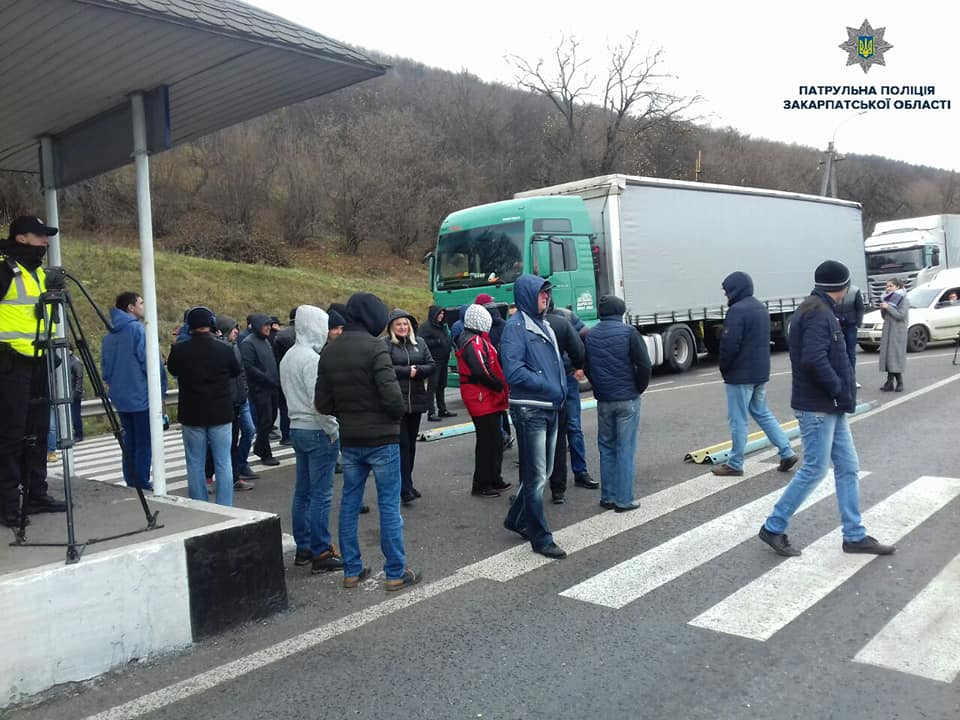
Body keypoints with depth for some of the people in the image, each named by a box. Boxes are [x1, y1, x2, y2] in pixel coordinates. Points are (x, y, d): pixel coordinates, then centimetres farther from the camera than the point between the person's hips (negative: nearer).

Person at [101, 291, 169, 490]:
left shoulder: (109, 335, 11)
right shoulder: (138, 329, -13)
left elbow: (104, 367, 16)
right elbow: (150, 362, -16)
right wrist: (161, 388, -6)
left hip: (120, 398, 7)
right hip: (141, 397, -7)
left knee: (129, 442, 16)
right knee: (144, 444, 0)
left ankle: (131, 483, 21)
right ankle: (142, 485, 2)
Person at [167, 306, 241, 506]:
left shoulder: (179, 350, -10)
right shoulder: (225, 349, -11)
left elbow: (172, 370, 10)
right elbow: (236, 372, 7)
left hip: (192, 415, 1)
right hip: (221, 414, 0)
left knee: (195, 464, 10)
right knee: (223, 463, 7)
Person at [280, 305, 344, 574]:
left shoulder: (288, 356, 12)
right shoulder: (311, 358, -18)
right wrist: (334, 430, -13)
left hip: (297, 428, 10)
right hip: (318, 431, -9)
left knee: (302, 491, 15)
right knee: (321, 494, -4)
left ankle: (303, 547, 23)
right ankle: (321, 554, 1)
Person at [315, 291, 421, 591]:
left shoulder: (329, 352, 4)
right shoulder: (374, 347, -16)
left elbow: (322, 403, 3)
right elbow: (392, 395, -21)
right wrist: (398, 415, -1)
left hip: (349, 440, 6)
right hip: (381, 438, -6)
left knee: (350, 503, 14)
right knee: (389, 504, 3)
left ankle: (352, 570, 22)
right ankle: (396, 573, 9)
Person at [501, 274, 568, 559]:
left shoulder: (544, 325, 15)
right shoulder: (516, 327, -12)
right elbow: (514, 372, -21)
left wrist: (560, 387, 9)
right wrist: (548, 386, -17)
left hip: (550, 408, 9)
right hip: (530, 410, -9)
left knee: (543, 471, 18)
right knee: (536, 476, -1)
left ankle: (517, 520, 34)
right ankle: (541, 539, 9)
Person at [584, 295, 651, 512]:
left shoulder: (590, 336, 4)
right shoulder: (628, 332, -9)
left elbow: (586, 367, 9)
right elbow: (644, 365, -12)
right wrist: (639, 388, 2)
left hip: (603, 401, 4)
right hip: (627, 399, -4)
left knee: (606, 448, 13)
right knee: (626, 449, 2)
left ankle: (608, 497, 17)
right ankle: (624, 500, 5)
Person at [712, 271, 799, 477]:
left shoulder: (737, 310, -18)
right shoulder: (761, 308, 13)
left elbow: (729, 344, -22)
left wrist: (724, 368, -6)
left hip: (741, 375, -9)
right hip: (761, 372, 9)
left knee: (738, 420, 0)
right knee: (762, 413, 19)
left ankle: (735, 464, 8)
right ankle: (787, 452, 15)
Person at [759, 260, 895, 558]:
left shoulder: (819, 310, 15)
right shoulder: (818, 313, -17)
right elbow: (814, 359, -28)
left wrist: (843, 393, 9)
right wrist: (840, 391, -18)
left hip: (830, 407, 10)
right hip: (817, 407, -10)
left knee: (848, 468, 12)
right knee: (815, 470, -3)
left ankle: (854, 535, 20)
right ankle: (773, 528, 9)